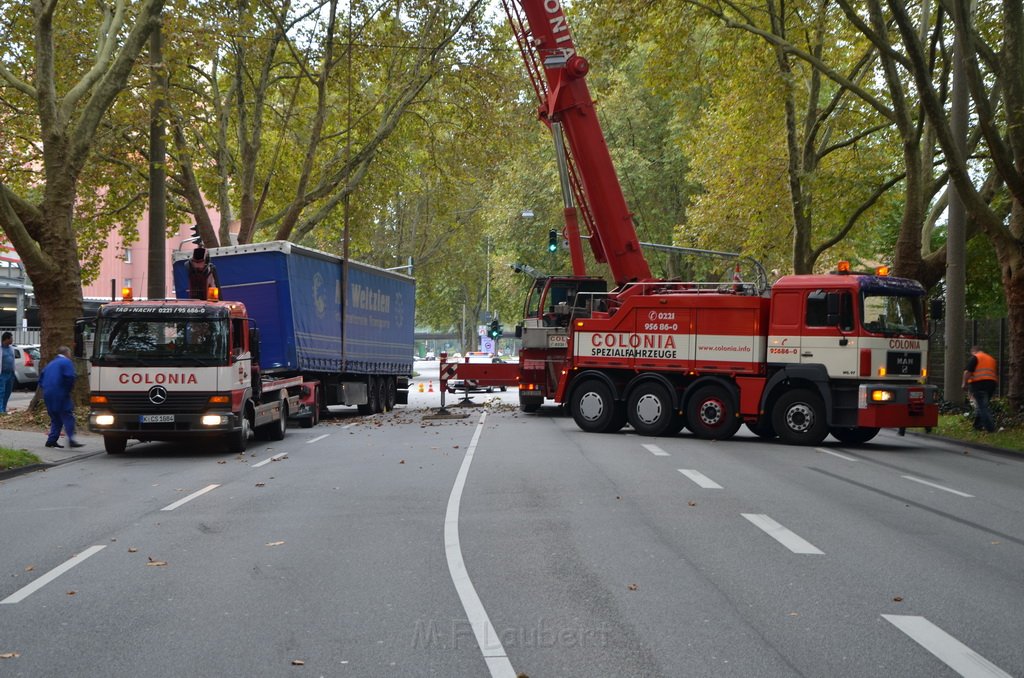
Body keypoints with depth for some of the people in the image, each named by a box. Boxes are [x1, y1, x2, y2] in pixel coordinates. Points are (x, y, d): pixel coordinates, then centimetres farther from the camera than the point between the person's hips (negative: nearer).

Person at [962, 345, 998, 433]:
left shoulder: (974, 358, 0)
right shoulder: (991, 359, 23)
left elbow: (967, 372, -11)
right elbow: (997, 375, 26)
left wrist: (964, 383, -4)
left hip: (978, 384, -7)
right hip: (991, 384, 7)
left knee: (982, 406, -7)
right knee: (982, 406, 18)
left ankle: (990, 427, -15)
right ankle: (978, 425, 22)